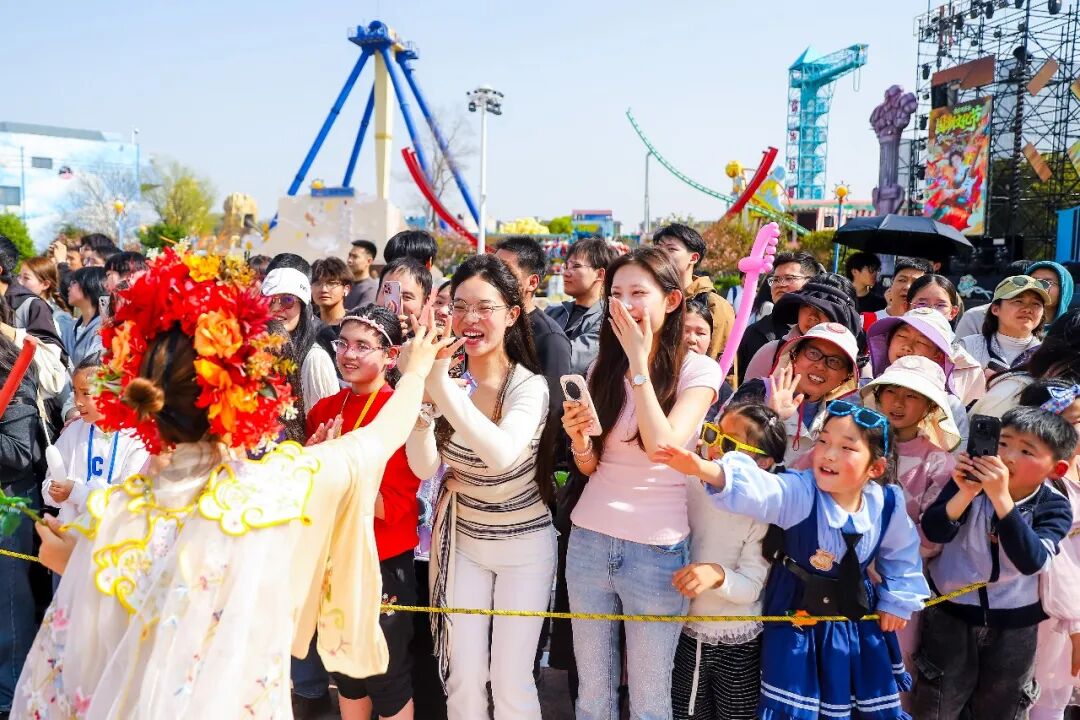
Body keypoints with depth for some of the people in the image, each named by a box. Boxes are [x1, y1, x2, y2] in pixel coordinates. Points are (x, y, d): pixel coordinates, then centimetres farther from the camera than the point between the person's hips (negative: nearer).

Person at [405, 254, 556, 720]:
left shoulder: (530, 386, -19)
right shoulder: (448, 380, -8)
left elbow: (502, 455, -39)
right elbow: (424, 466, -18)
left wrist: (438, 385, -44)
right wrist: (418, 387, -30)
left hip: (525, 545, -3)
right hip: (463, 541, 4)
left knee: (510, 681, 4)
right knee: (463, 677, 10)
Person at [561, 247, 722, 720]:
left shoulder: (698, 370, -7)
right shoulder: (604, 366, 5)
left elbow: (663, 446, -22)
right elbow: (589, 467, 8)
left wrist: (639, 362, -17)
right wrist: (578, 438, -14)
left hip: (657, 551, -4)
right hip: (588, 541, 4)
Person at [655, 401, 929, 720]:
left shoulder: (887, 504, -15)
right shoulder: (800, 492, -25)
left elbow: (901, 552, 7)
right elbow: (756, 488, -45)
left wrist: (897, 601, 8)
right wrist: (704, 469, -63)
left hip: (858, 619, 3)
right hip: (798, 615, -3)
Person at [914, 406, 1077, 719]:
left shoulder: (1055, 508, -15)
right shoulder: (971, 479, -16)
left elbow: (1031, 562, -32)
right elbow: (934, 532, -23)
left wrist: (1001, 497, -42)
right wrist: (965, 493, -39)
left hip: (1014, 625, 1)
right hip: (950, 612, 0)